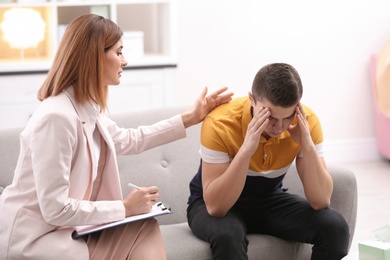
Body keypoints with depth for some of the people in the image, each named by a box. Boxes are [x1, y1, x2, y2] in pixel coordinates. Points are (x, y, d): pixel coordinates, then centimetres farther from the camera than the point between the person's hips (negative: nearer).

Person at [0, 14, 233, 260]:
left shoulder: (89, 110, 4)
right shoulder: (56, 117, -25)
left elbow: (128, 140, 24)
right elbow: (55, 209, -26)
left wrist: (190, 118, 22)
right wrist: (125, 208, -17)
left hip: (69, 228, 9)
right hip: (32, 238, -9)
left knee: (144, 229, -4)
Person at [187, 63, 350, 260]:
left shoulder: (306, 121, -18)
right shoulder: (220, 123, -28)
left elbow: (321, 201, -19)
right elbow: (216, 207, -32)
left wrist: (307, 146, -33)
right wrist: (246, 149, -41)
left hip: (269, 200, 3)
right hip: (215, 203, -3)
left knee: (334, 227, -21)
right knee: (226, 234, -37)